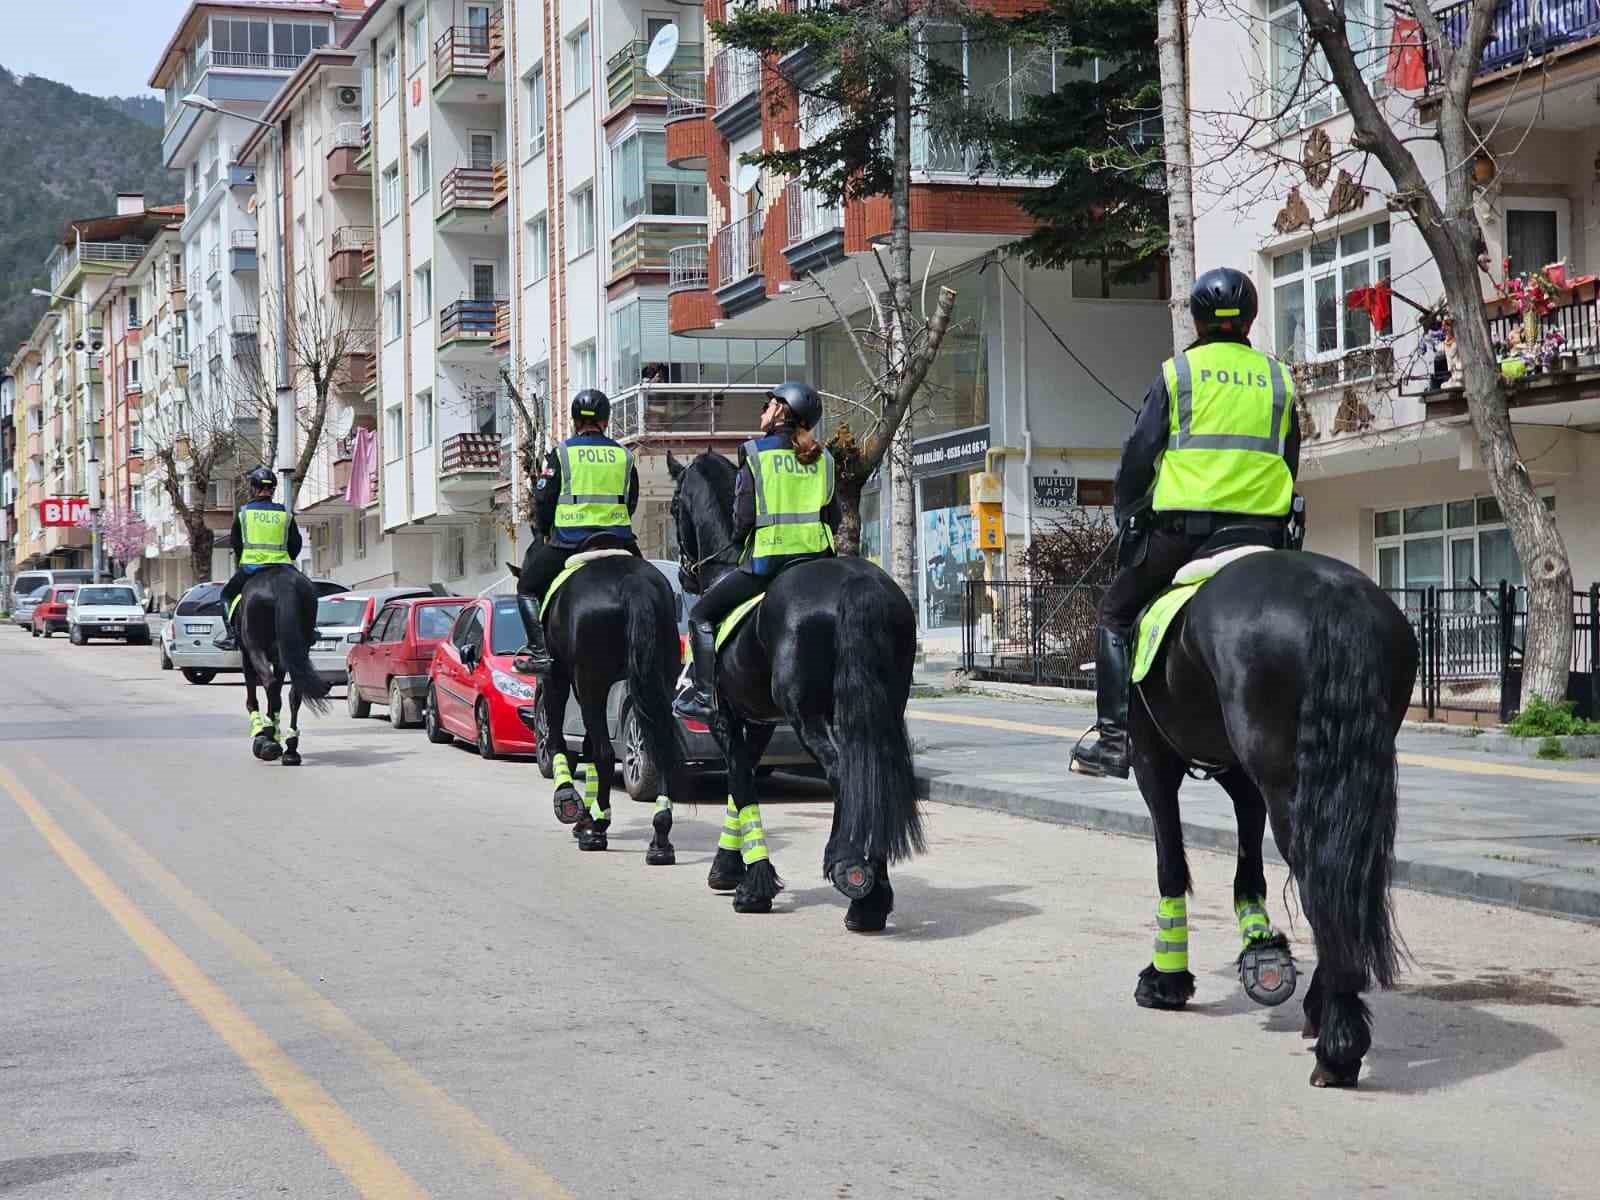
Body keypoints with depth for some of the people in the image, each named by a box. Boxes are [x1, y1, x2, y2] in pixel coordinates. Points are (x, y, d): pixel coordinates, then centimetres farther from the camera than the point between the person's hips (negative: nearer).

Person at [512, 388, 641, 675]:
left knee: (527, 589, 12)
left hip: (570, 541, -3)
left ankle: (541, 650, -3)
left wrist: (545, 532, 17)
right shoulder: (624, 455, 10)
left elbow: (543, 499, 1)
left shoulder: (561, 453, 1)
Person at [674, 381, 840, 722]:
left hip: (768, 562, -5)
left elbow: (743, 517, -8)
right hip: (817, 557, 5)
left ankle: (703, 694, -2)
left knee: (701, 616, 9)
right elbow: (834, 520, 12)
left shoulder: (755, 453, -4)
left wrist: (736, 541, 11)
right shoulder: (823, 459, 9)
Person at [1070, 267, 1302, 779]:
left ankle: (1114, 737, 0)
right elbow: (1290, 465, 18)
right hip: (1260, 531, 3)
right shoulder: (1279, 379, 14)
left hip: (1181, 527, -3)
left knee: (1115, 615, 10)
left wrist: (1127, 516, 13)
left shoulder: (1178, 372, 4)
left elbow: (1138, 454, 1)